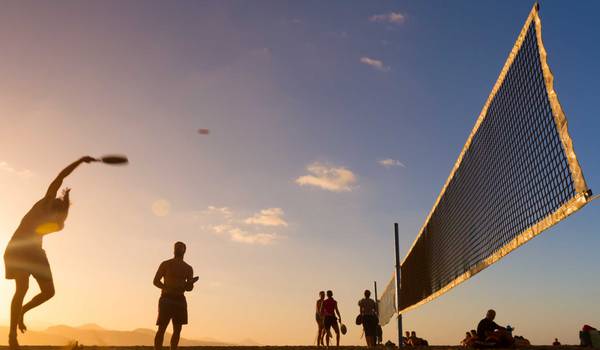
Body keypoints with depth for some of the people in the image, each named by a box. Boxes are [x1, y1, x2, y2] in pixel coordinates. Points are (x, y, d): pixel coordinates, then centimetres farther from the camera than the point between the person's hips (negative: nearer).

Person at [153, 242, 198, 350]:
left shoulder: (188, 268, 14)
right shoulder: (165, 264, 4)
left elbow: (189, 288, 12)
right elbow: (156, 281, -1)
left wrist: (191, 284, -12)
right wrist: (167, 288, -17)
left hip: (180, 300, 4)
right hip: (166, 299, -4)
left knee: (177, 330, 3)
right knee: (162, 329, -11)